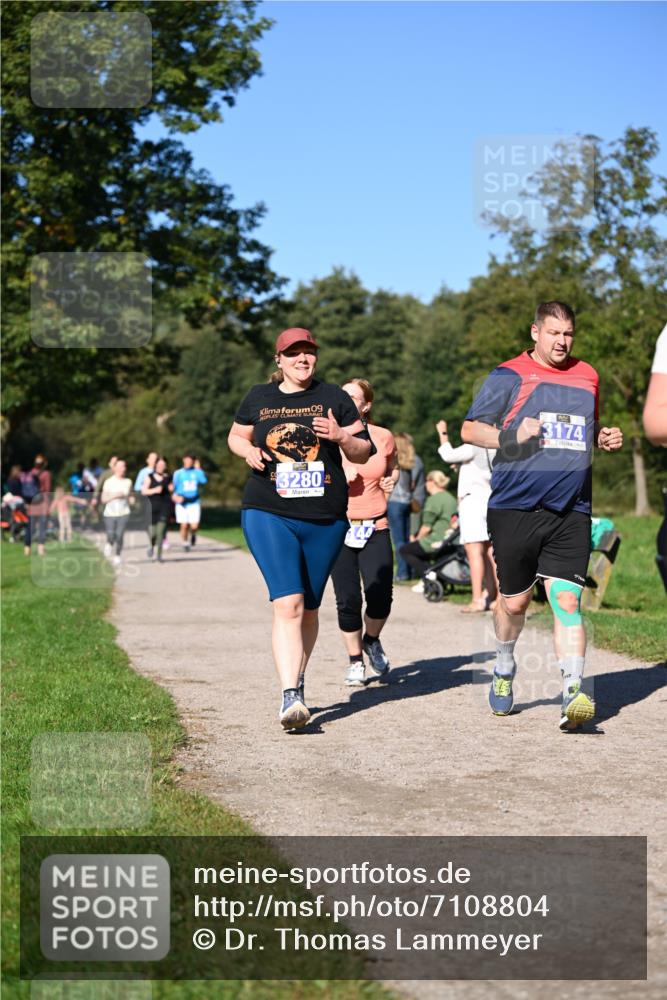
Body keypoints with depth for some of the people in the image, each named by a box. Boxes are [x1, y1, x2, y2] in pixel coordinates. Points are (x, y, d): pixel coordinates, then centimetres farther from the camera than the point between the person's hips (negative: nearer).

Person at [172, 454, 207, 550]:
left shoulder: (197, 472, 4)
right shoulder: (178, 473, 4)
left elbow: (204, 481, -10)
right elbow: (174, 487, 2)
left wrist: (199, 469, -5)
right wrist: (176, 495, -17)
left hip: (194, 503, 0)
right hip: (182, 504, 0)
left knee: (194, 526, -8)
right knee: (184, 526, -3)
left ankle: (193, 534, 26)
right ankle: (185, 543, 19)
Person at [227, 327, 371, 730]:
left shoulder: (334, 398, 6)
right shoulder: (259, 398, 8)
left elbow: (363, 453, 8)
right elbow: (236, 435, 24)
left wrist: (340, 436, -13)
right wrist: (249, 451, 1)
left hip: (326, 519, 2)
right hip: (269, 515, -2)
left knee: (309, 609, 11)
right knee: (288, 604, -18)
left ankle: (298, 679, 31)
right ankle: (291, 697, -23)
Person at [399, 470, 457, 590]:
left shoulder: (433, 499, -14)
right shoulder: (451, 498, 15)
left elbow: (426, 527, -17)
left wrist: (418, 539, 3)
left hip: (437, 542, -9)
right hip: (450, 540, 9)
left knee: (405, 550, 8)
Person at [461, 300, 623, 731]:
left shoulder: (587, 377, 15)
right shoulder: (510, 375, 0)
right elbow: (470, 429, 0)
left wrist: (606, 438, 8)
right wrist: (512, 437, -16)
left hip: (571, 513, 2)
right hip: (515, 507, -2)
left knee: (567, 600, -11)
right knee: (514, 602, 8)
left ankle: (574, 691, -16)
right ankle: (504, 671, 34)